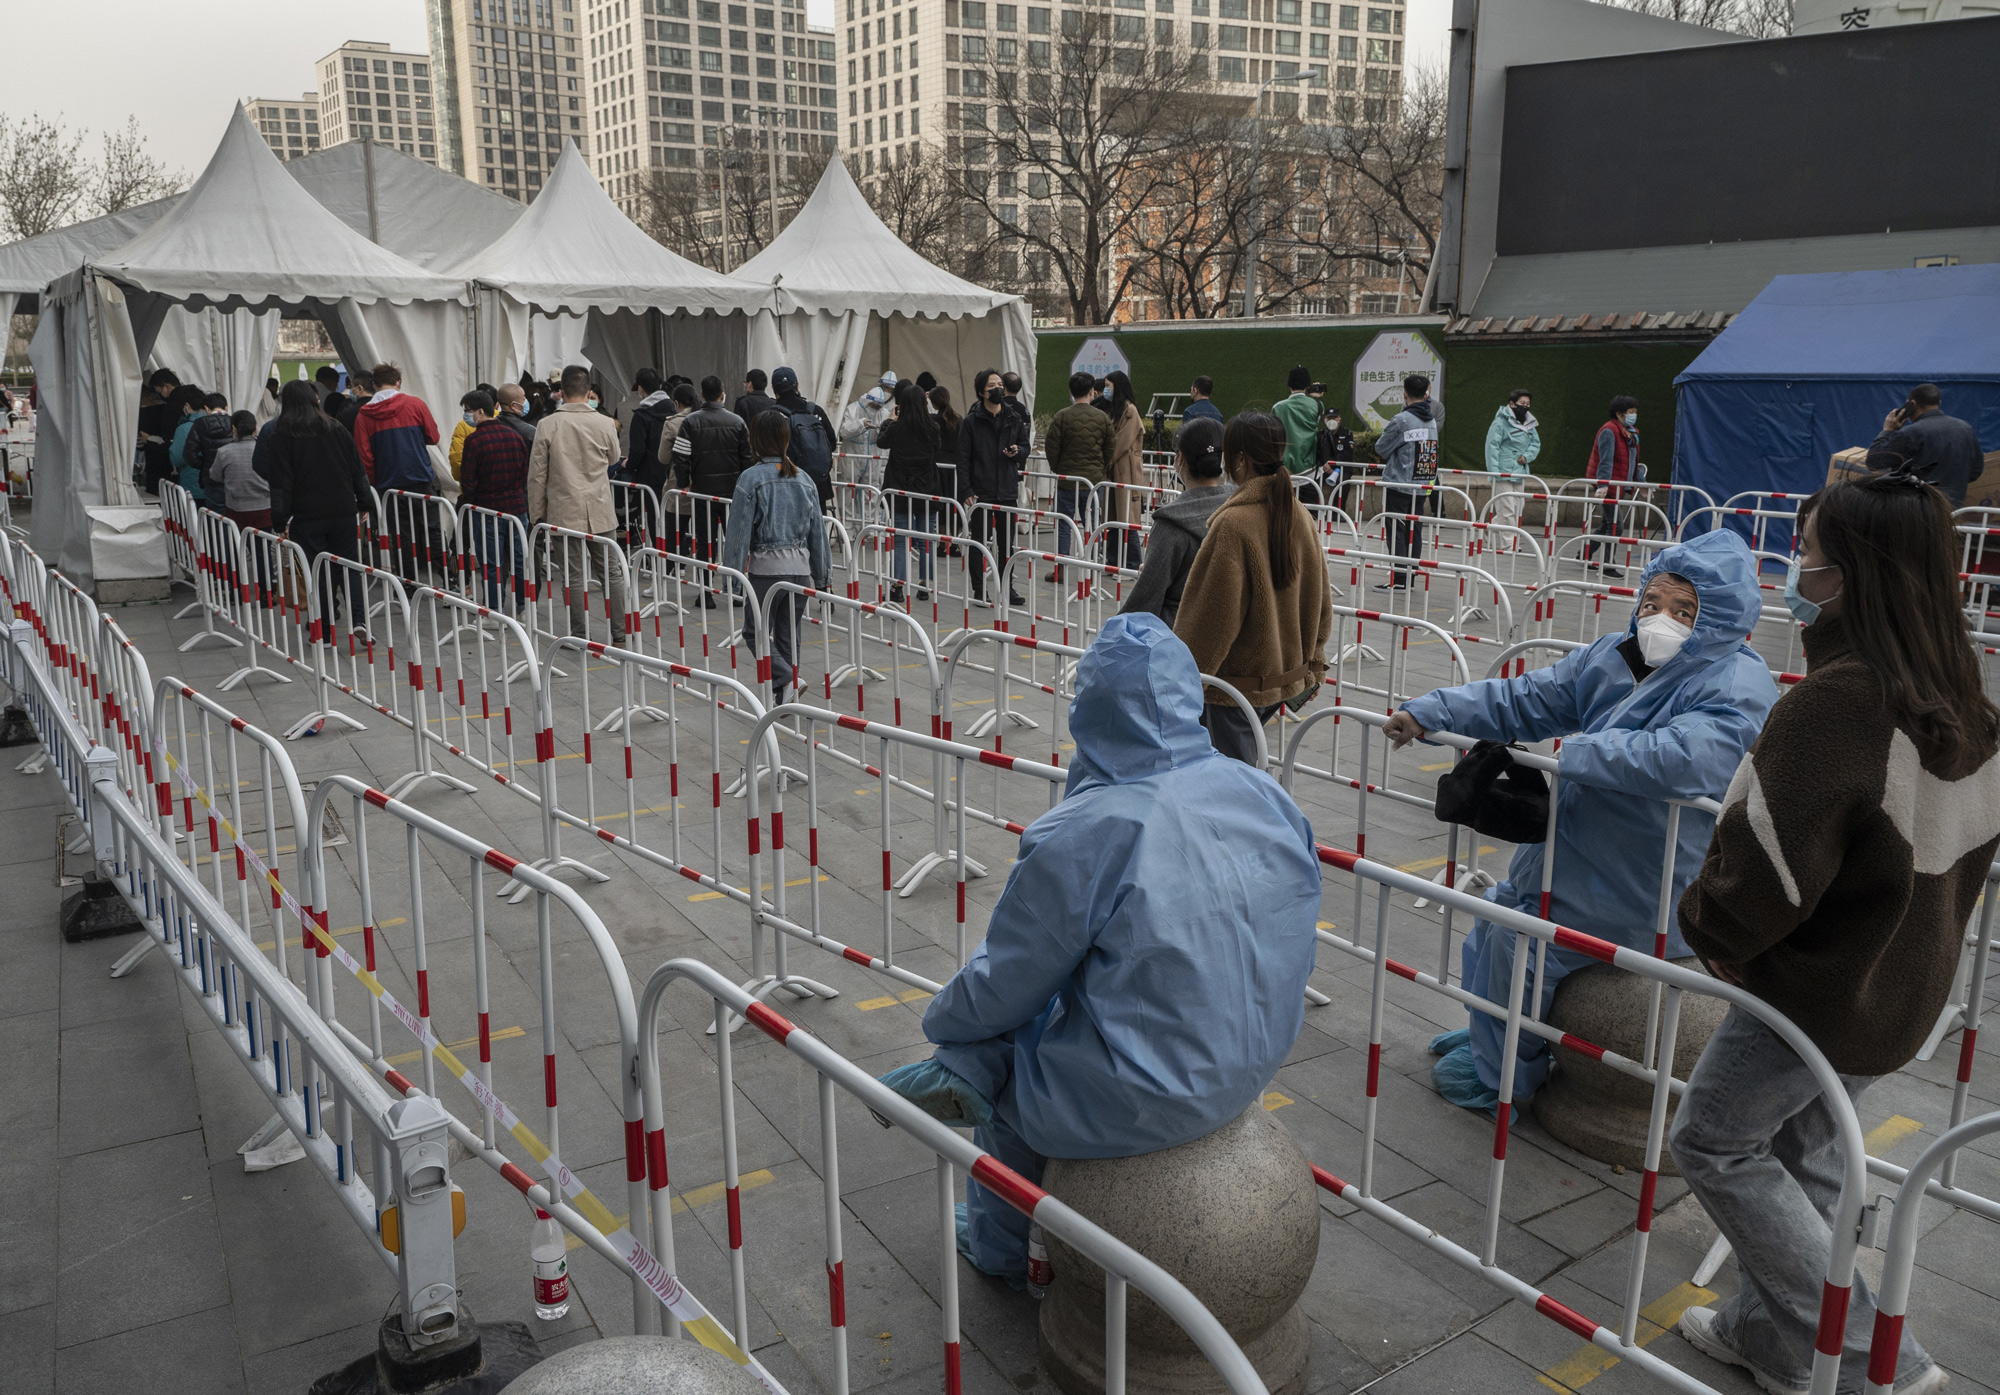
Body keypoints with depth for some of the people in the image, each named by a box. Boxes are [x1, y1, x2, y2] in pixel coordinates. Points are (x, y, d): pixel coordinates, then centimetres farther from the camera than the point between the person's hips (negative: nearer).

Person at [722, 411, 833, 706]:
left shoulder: (750, 478, -9)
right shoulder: (803, 479, 7)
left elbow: (740, 530, -9)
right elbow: (817, 530, 11)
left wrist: (733, 574, -4)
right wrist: (821, 575, 19)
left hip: (766, 567, -5)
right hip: (800, 567, 5)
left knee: (755, 631, 7)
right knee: (788, 634, 13)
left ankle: (787, 680, -13)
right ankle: (779, 700, 18)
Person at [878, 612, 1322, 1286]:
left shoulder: (1082, 835, -25)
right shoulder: (1267, 796, -5)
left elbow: (1004, 985, -14)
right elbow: (1292, 952, 7)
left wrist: (940, 1020, 7)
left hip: (1143, 1100, -6)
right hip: (1253, 1068, 6)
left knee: (995, 1056, 23)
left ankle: (1004, 1249, 42)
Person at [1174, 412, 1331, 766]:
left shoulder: (1233, 524, -21)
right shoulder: (1299, 515, 3)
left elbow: (1214, 615, -19)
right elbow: (1319, 599, 11)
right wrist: (1312, 665, 21)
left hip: (1237, 681, -8)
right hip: (1285, 678, 8)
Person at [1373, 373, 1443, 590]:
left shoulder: (1401, 420, -12)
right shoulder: (1431, 420, 8)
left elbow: (1381, 448, -6)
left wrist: (1388, 457, 14)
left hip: (1399, 484, -6)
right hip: (1423, 485, 6)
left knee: (1397, 530, -3)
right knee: (1415, 531, 10)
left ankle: (1398, 578, -5)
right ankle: (1411, 576, 14)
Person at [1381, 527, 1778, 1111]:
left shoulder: (1737, 688, -21)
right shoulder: (1615, 658, 3)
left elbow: (1681, 756, -40)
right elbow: (1522, 700, 5)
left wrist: (1570, 752, -32)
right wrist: (1430, 713, -5)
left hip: (1637, 889, -8)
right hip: (1574, 856, 8)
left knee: (1516, 938, -5)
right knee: (1499, 914, 19)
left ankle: (1498, 1076, 19)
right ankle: (1491, 1033, 44)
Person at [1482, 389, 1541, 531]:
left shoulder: (1529, 424, 15)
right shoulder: (1501, 422, -8)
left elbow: (1536, 444, 20)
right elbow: (1492, 446, -12)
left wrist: (1527, 456, -2)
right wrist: (1494, 472, -18)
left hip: (1519, 475, 8)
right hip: (1502, 475, -8)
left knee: (1515, 513, 7)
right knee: (1507, 513, -15)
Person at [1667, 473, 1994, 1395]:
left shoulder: (1834, 702, -28)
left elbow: (1771, 864, -27)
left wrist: (1713, 929, -8)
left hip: (1817, 989, -8)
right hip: (1907, 989, 9)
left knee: (1715, 1143, 9)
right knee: (1804, 1155, 21)